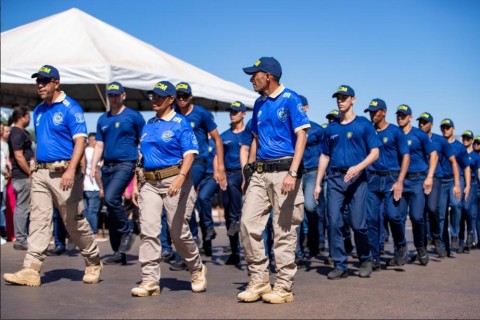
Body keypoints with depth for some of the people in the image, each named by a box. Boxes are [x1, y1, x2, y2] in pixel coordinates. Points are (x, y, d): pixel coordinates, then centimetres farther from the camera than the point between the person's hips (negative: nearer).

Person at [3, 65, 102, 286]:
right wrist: (35, 168, 17)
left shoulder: (71, 108, -7)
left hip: (64, 172, -6)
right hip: (40, 173, 6)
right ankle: (31, 270, -4)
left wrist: (70, 171, -27)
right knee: (38, 220, -1)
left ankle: (93, 263, 20)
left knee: (74, 221, 2)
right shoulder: (38, 111, 15)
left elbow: (80, 141, -16)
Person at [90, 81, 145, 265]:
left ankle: (127, 232, -4)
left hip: (125, 164, -6)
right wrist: (93, 166, 4)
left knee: (111, 198, -26)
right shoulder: (102, 119, 15)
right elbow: (99, 145, 16)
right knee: (111, 204, 5)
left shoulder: (134, 116, 1)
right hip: (107, 166, 6)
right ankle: (118, 253, 12)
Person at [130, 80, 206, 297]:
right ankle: (150, 281, -5)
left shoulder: (180, 123, -2)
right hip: (149, 183, 5)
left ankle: (197, 270, 24)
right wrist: (136, 184, 14)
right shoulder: (148, 125, 17)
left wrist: (180, 178, -27)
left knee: (179, 232, 0)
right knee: (148, 230, -7)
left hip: (174, 180, -5)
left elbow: (189, 153, -12)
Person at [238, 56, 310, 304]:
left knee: (284, 231, -1)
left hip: (283, 170, -7)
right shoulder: (259, 103, 15)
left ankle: (283, 287, 8)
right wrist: (249, 168, 15)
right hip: (260, 172, 7)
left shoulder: (290, 99, -6)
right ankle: (258, 280, 11)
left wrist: (292, 173, -21)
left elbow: (301, 135, -12)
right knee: (248, 224, 1)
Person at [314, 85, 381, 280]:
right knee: (333, 222, -4)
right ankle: (340, 265, 4)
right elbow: (325, 156, 18)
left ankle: (365, 260, 17)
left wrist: (358, 167, -19)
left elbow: (374, 152, -1)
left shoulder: (364, 124, 5)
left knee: (358, 224, -6)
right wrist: (318, 183, 11)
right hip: (335, 178, 4)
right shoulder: (331, 128, 16)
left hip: (357, 178, -3)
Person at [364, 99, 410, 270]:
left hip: (391, 178, -3)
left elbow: (406, 156, 0)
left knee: (392, 215, -15)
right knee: (372, 219, -1)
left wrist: (399, 181, -10)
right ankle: (375, 259, 6)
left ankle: (401, 247, 13)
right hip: (371, 178, 3)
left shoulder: (395, 132, 2)